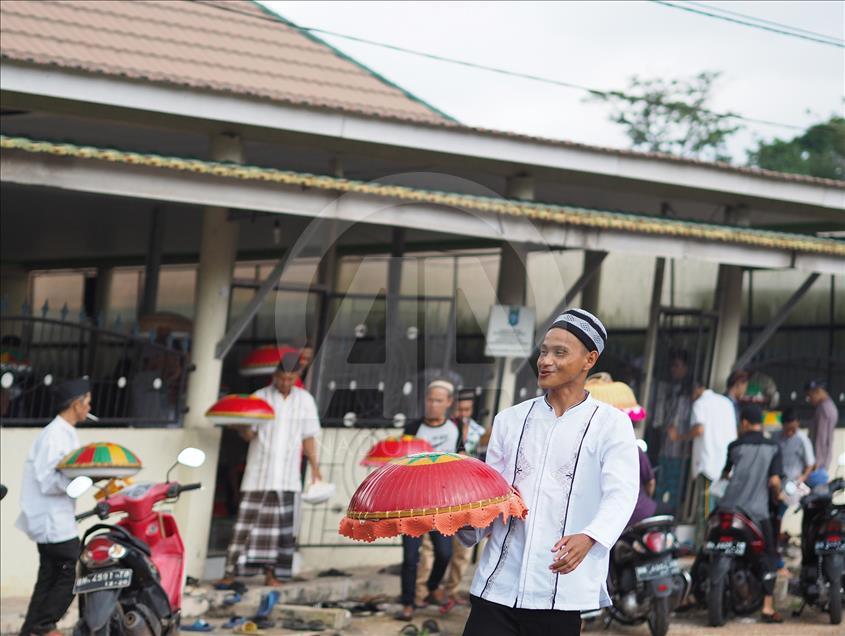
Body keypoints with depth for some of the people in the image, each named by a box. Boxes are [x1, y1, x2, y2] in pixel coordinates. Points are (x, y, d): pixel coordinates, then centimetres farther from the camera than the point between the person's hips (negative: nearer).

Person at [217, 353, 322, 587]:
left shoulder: (305, 400, 8)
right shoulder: (260, 397, 1)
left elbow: (308, 437, 13)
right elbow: (249, 434, -3)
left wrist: (314, 467, 8)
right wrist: (240, 424, -24)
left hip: (286, 475, 2)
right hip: (258, 471, -2)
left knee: (281, 524, 1)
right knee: (248, 520, -5)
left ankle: (271, 572, 8)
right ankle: (232, 572, -3)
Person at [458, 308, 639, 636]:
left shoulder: (611, 424, 2)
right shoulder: (510, 419, 15)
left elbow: (621, 495, -10)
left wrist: (588, 538, -29)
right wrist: (469, 523, -5)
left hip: (563, 594, -3)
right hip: (497, 585, 3)